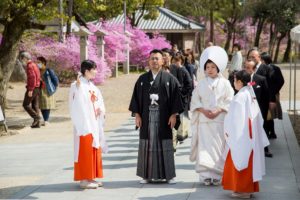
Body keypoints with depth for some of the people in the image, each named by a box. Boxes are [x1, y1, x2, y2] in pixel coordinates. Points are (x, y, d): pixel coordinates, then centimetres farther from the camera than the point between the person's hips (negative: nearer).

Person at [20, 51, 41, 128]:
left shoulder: (29, 66, -15)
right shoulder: (34, 65, 17)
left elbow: (32, 77, -24)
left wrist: (30, 90, -24)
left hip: (32, 89, -9)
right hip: (37, 88, 9)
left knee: (25, 104, -2)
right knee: (35, 105, 7)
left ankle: (36, 117, -10)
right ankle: (36, 123, 5)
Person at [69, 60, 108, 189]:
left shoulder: (91, 86, 14)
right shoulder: (78, 86, -12)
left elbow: (99, 101, 14)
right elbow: (79, 106, -16)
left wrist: (100, 110, -4)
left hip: (94, 123, 9)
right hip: (84, 124, -9)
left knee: (94, 150, 11)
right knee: (85, 150, -5)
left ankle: (90, 177, 19)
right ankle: (84, 179, 1)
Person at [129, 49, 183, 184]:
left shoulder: (169, 78, 2)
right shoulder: (142, 79, 8)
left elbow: (175, 96, 0)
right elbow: (136, 97, 9)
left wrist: (173, 115, -7)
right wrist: (137, 115, 1)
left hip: (163, 117, -2)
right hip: (146, 118, 2)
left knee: (165, 146, 1)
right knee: (147, 145, 4)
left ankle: (169, 175, 8)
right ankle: (147, 175, 11)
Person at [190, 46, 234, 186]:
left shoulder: (224, 83, 4)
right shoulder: (201, 84, 8)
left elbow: (229, 101, 0)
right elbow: (195, 101, 6)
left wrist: (218, 110, -12)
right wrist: (203, 110, -9)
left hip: (220, 120, -1)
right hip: (204, 120, 1)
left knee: (219, 147, -3)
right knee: (204, 147, -5)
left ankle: (217, 174, 3)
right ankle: (206, 175, -3)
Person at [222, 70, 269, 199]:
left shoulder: (240, 97, -18)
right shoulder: (251, 95, 8)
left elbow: (236, 117, -18)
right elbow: (258, 117, 11)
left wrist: (228, 131, -6)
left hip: (241, 136, -8)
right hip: (251, 136, 8)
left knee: (240, 162, 0)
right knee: (249, 161, 14)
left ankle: (243, 189, 4)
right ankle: (249, 187, 20)